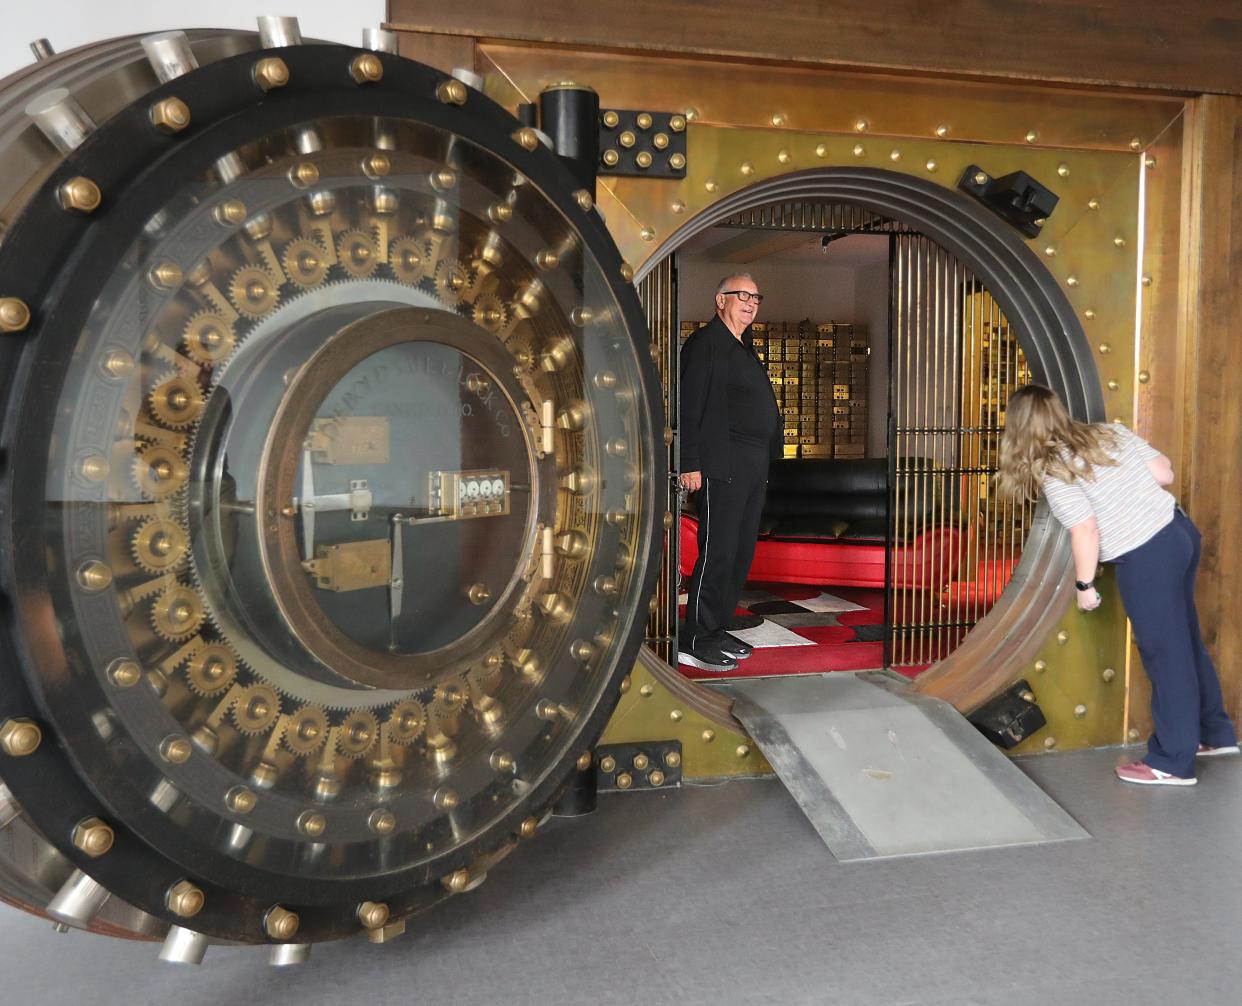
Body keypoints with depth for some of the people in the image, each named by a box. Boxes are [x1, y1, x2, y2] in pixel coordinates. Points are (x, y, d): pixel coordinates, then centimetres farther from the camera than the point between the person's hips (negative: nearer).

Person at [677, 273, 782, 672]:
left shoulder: (746, 349, 22)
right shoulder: (705, 343, -5)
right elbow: (689, 407, -12)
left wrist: (767, 461, 18)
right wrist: (690, 464, -18)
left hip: (754, 468, 9)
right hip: (721, 467, -9)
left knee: (741, 553, 10)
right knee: (717, 552, -9)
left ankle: (716, 629, 20)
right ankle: (695, 641, -1)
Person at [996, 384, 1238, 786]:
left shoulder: (1053, 471, -14)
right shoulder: (1110, 431, 6)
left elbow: (1086, 531, -17)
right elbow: (1165, 472, 6)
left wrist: (1084, 584, -5)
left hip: (1145, 560, -8)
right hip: (1181, 531, 8)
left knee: (1165, 657, 4)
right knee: (1186, 642, 22)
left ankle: (1173, 763, 18)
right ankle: (1215, 734, 38)